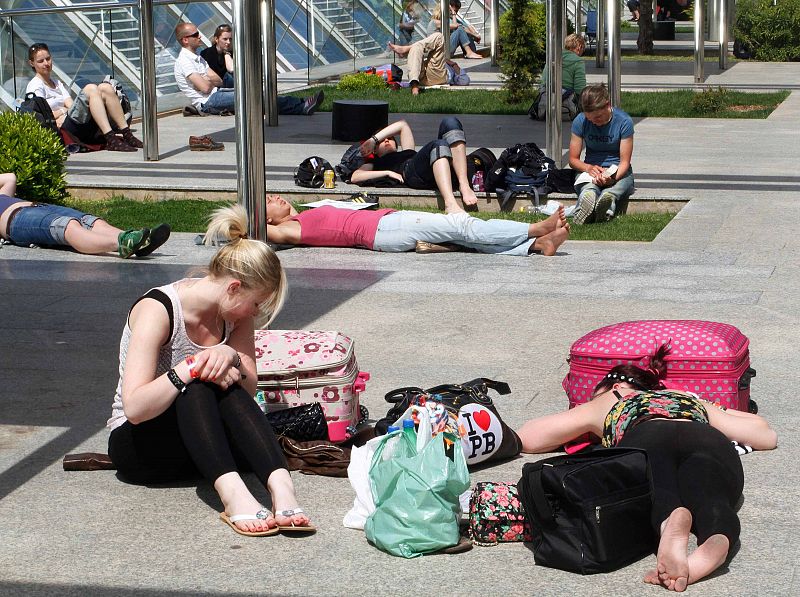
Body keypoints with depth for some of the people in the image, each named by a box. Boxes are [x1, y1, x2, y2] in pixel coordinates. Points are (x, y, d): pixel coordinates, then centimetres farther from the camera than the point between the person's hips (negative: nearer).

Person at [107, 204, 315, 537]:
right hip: (136, 444, -5)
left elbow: (249, 390, -6)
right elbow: (135, 408, -30)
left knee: (227, 387, -29)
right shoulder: (156, 310, -21)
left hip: (204, 441, 5)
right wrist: (191, 368, -37)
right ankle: (232, 494, -55)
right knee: (197, 387, -35)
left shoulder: (235, 314, 0)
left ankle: (281, 487, -49)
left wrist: (231, 359, -26)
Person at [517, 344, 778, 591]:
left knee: (657, 493, -28)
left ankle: (670, 521, -64)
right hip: (712, 443, 1)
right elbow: (767, 437, 47)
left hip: (647, 440, -1)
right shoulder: (693, 400, 45)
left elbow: (526, 439, 46)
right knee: (706, 497, -27)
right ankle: (717, 538, -62)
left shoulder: (608, 401, 40)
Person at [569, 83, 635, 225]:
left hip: (618, 172, 0)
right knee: (589, 192, -41)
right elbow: (573, 160, 4)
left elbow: (625, 162, -8)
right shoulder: (580, 121, -2)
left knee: (608, 194, -41)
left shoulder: (624, 121, -8)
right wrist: (589, 168, -19)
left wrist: (613, 177, -30)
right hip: (589, 170, 0)